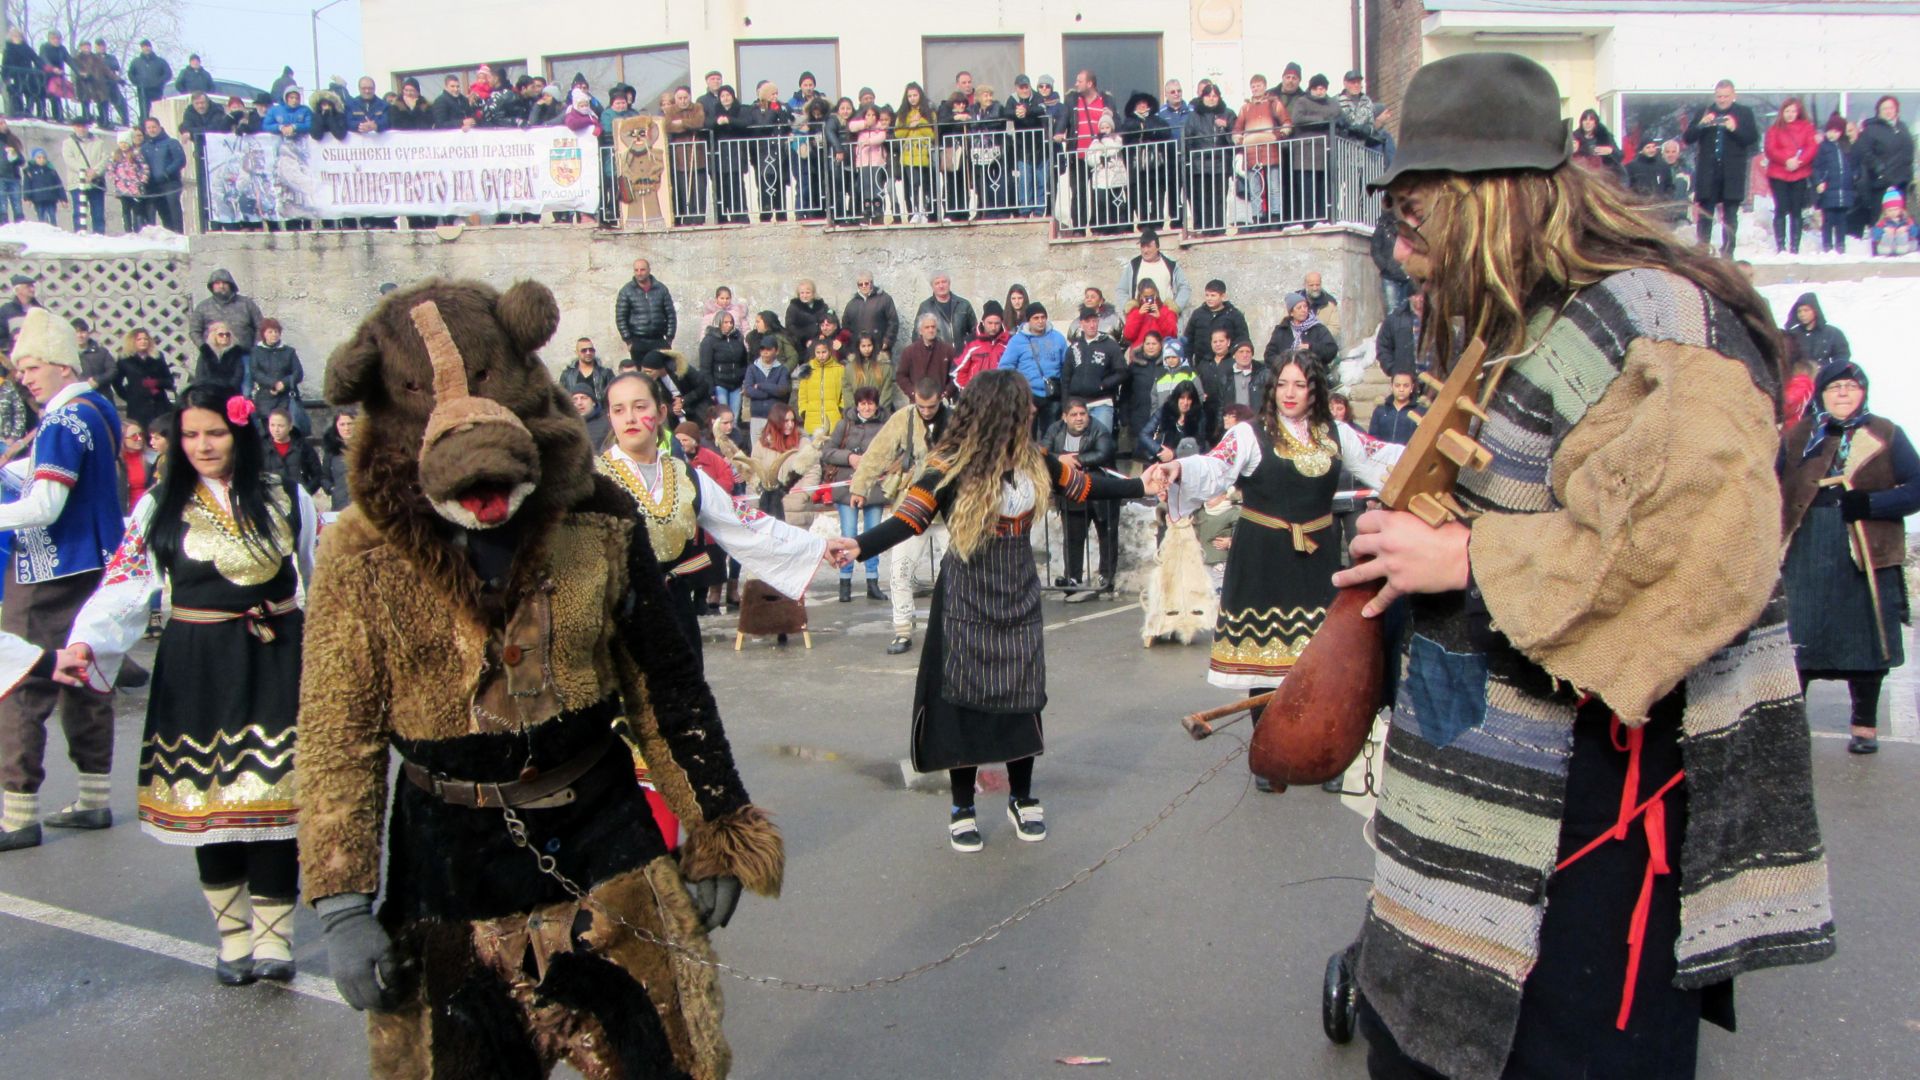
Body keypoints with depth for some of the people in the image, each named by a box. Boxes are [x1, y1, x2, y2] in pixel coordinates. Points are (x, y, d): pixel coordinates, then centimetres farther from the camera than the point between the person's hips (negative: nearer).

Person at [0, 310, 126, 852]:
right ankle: (94, 801, 19)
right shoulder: (101, 409, 10)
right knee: (83, 681, 13)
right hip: (95, 568, 9)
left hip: (51, 577, -9)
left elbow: (43, 508, -23)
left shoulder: (62, 423, -18)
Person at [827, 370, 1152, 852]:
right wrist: (860, 545, -40)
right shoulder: (951, 467, -17)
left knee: (1022, 698, 8)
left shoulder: (1035, 461, 0)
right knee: (964, 700, 2)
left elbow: (1083, 485, 14)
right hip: (966, 603, -4)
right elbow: (909, 518, -24)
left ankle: (1022, 798, 27)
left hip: (1019, 599, 5)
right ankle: (962, 807, 17)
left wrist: (1141, 486, 18)